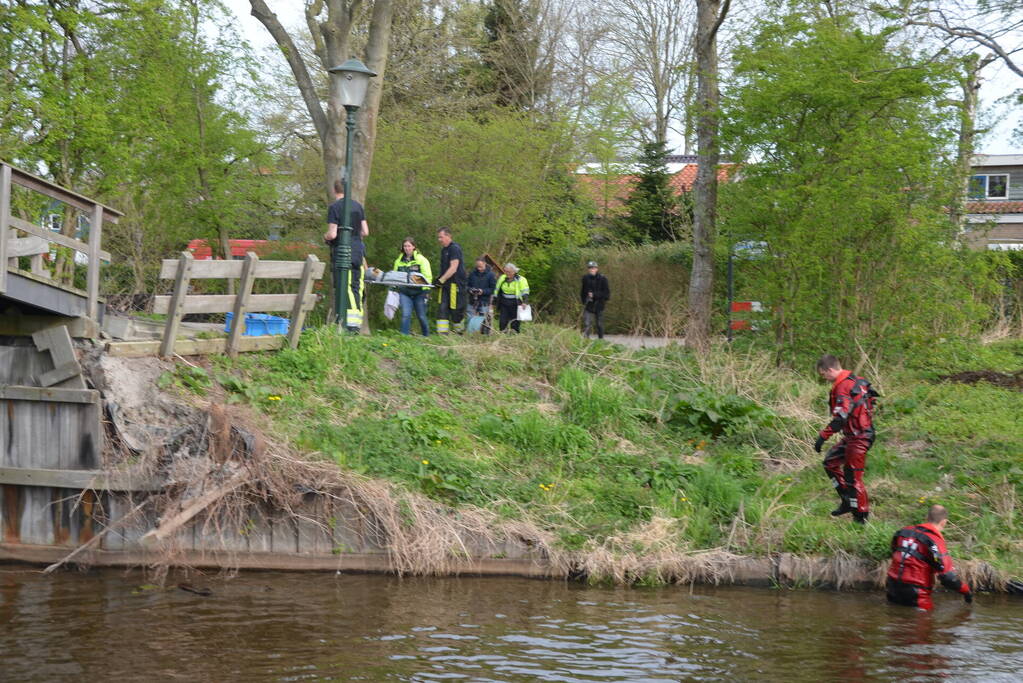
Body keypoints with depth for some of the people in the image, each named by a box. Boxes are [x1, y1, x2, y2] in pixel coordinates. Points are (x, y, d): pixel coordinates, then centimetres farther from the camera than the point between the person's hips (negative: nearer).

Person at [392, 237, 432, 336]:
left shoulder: (421, 259, 3)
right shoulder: (399, 261, 14)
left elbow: (427, 276, -2)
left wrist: (425, 291, -12)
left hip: (419, 292, -2)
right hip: (404, 292, 2)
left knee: (421, 316, 4)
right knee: (406, 315, -12)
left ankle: (426, 336, 21)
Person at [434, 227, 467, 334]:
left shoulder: (454, 248, -11)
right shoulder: (444, 250, 18)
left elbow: (453, 268, -19)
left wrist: (441, 280, -21)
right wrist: (439, 278, 10)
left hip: (455, 284, -9)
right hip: (446, 285, 9)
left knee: (456, 311, -3)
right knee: (443, 309, -1)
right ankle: (442, 333, -5)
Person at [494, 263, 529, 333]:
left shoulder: (520, 280, -5)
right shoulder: (502, 278, 9)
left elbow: (525, 292, -9)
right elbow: (496, 291, 18)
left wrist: (525, 302, -25)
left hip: (515, 305, -4)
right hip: (504, 305, 4)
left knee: (515, 324, 0)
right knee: (503, 323, 0)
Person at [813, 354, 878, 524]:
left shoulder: (843, 386, -21)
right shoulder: (855, 380, 8)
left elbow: (840, 418, -28)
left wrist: (822, 436, -25)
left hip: (858, 438, -10)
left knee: (852, 476, -2)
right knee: (830, 462, 18)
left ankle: (862, 515, 8)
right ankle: (848, 501, 22)